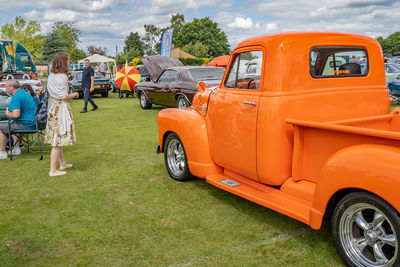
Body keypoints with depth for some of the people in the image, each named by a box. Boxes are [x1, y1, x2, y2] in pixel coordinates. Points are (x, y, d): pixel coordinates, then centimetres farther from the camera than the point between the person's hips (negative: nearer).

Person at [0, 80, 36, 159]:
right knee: (13, 124, 35)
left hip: (25, 125, -10)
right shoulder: (25, 93, 15)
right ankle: (16, 149, 31)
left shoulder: (16, 97, -18)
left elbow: (16, 115, -28)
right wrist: (10, 112, 17)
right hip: (32, 123, 10)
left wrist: (8, 114, -8)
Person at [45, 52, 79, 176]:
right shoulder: (61, 77, -17)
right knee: (58, 139, -5)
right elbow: (63, 97, -18)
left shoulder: (51, 76, 11)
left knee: (57, 138, 18)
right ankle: (53, 170, -1)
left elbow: (49, 93, 16)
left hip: (52, 109, 10)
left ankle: (62, 163, 32)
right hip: (60, 109, -10)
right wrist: (74, 94, -1)